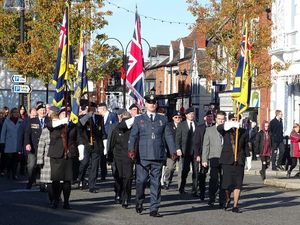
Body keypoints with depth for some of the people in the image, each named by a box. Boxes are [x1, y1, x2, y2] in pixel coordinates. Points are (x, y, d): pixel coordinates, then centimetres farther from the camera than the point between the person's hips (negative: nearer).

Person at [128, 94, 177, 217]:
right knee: (141, 181, -3)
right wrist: (131, 149, -15)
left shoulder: (163, 119, 13)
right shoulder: (139, 119, 10)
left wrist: (173, 151, -2)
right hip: (143, 156, -1)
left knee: (156, 183, 2)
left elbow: (169, 136, 9)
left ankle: (154, 209, 7)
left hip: (158, 156, 1)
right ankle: (139, 202, 23)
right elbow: (133, 136, 1)